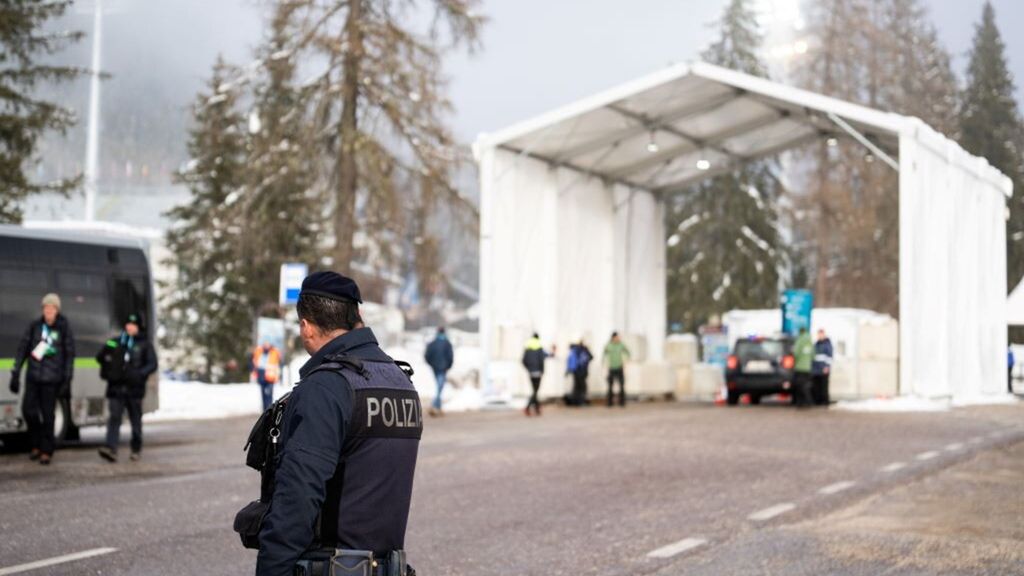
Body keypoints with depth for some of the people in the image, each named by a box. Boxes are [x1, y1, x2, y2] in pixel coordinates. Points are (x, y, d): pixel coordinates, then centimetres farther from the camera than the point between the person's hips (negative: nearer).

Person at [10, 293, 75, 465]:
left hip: (52, 379, -3)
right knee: (28, 410, -2)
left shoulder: (64, 328, -3)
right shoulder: (35, 326, 4)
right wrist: (16, 372, 4)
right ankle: (37, 445, 20)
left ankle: (46, 451, 10)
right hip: (33, 376, 3)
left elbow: (70, 355, -1)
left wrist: (67, 380, -4)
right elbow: (22, 348, 8)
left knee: (48, 414, -1)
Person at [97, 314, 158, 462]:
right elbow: (100, 356, 17)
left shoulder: (144, 345, 6)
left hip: (134, 388, -1)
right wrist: (108, 369, -1)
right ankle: (111, 448, -21)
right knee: (114, 417, -11)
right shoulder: (115, 342, 12)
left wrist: (140, 373, -19)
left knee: (135, 419, 9)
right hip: (116, 387, 1)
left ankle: (136, 450, 21)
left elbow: (152, 364, -2)